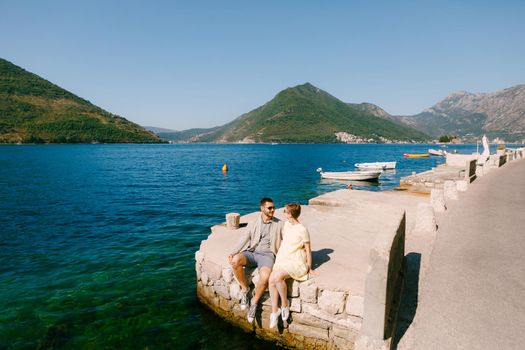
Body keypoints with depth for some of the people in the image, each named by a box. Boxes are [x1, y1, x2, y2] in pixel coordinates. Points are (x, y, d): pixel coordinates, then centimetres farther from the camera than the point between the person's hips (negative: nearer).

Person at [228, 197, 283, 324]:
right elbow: (244, 238, 3)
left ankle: (254, 303, -6)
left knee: (265, 277, -34)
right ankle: (245, 288, -6)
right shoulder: (253, 224, 12)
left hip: (267, 255, -2)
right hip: (251, 253, 2)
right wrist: (234, 252, -11)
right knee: (235, 261, -31)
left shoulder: (279, 224, 10)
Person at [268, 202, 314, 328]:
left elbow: (308, 250, -6)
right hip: (283, 259, 7)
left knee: (278, 277, -31)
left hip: (296, 263, -7)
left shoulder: (302, 230, -12)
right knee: (271, 279, -19)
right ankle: (274, 311, -6)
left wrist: (309, 268, -4)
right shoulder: (286, 225, 11)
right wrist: (278, 259, 22)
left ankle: (285, 303, -6)